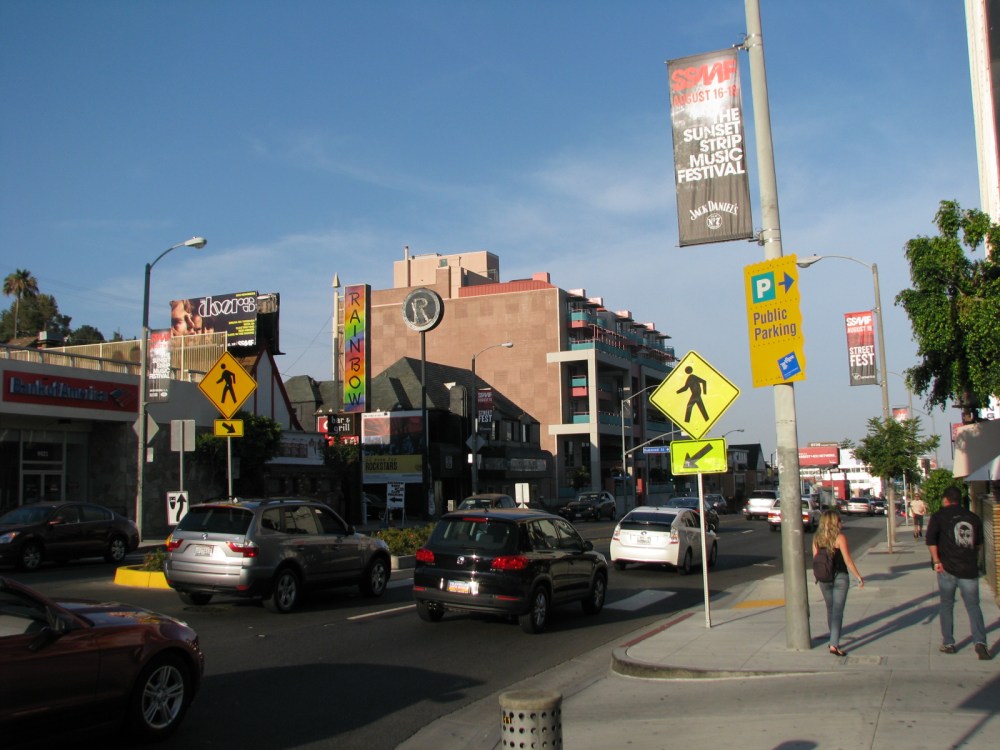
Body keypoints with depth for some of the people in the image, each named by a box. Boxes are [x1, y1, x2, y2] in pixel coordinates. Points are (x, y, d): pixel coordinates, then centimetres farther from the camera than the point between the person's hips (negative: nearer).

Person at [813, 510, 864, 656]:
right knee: (838, 611, -3)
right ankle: (834, 645, -8)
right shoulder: (839, 537, -12)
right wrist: (859, 577, -6)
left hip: (824, 579, 5)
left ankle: (834, 640, 30)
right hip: (840, 577, -5)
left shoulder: (817, 538, 3)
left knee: (830, 609, 19)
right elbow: (847, 560, -13)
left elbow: (815, 559, 5)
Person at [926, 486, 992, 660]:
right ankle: (980, 642, -10)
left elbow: (931, 540, -12)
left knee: (946, 606, 11)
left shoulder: (939, 516, 0)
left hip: (947, 569, -2)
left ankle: (948, 643, 13)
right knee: (973, 606, 7)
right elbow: (978, 543, 19)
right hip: (970, 569, 2)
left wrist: (936, 561, -8)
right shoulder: (973, 517, 9)